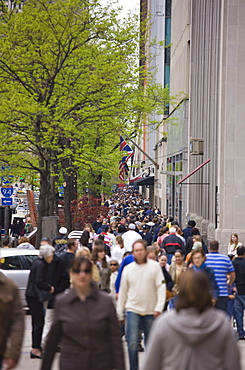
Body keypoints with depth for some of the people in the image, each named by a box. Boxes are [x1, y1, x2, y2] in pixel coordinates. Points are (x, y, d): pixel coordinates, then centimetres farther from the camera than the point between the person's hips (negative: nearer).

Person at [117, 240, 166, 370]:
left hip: (150, 311, 0)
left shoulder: (155, 266, -2)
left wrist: (159, 308, -13)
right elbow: (122, 292, 9)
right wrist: (120, 313, 10)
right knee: (132, 342, -10)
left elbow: (161, 287, -4)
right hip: (133, 310, 0)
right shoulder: (128, 269, 4)